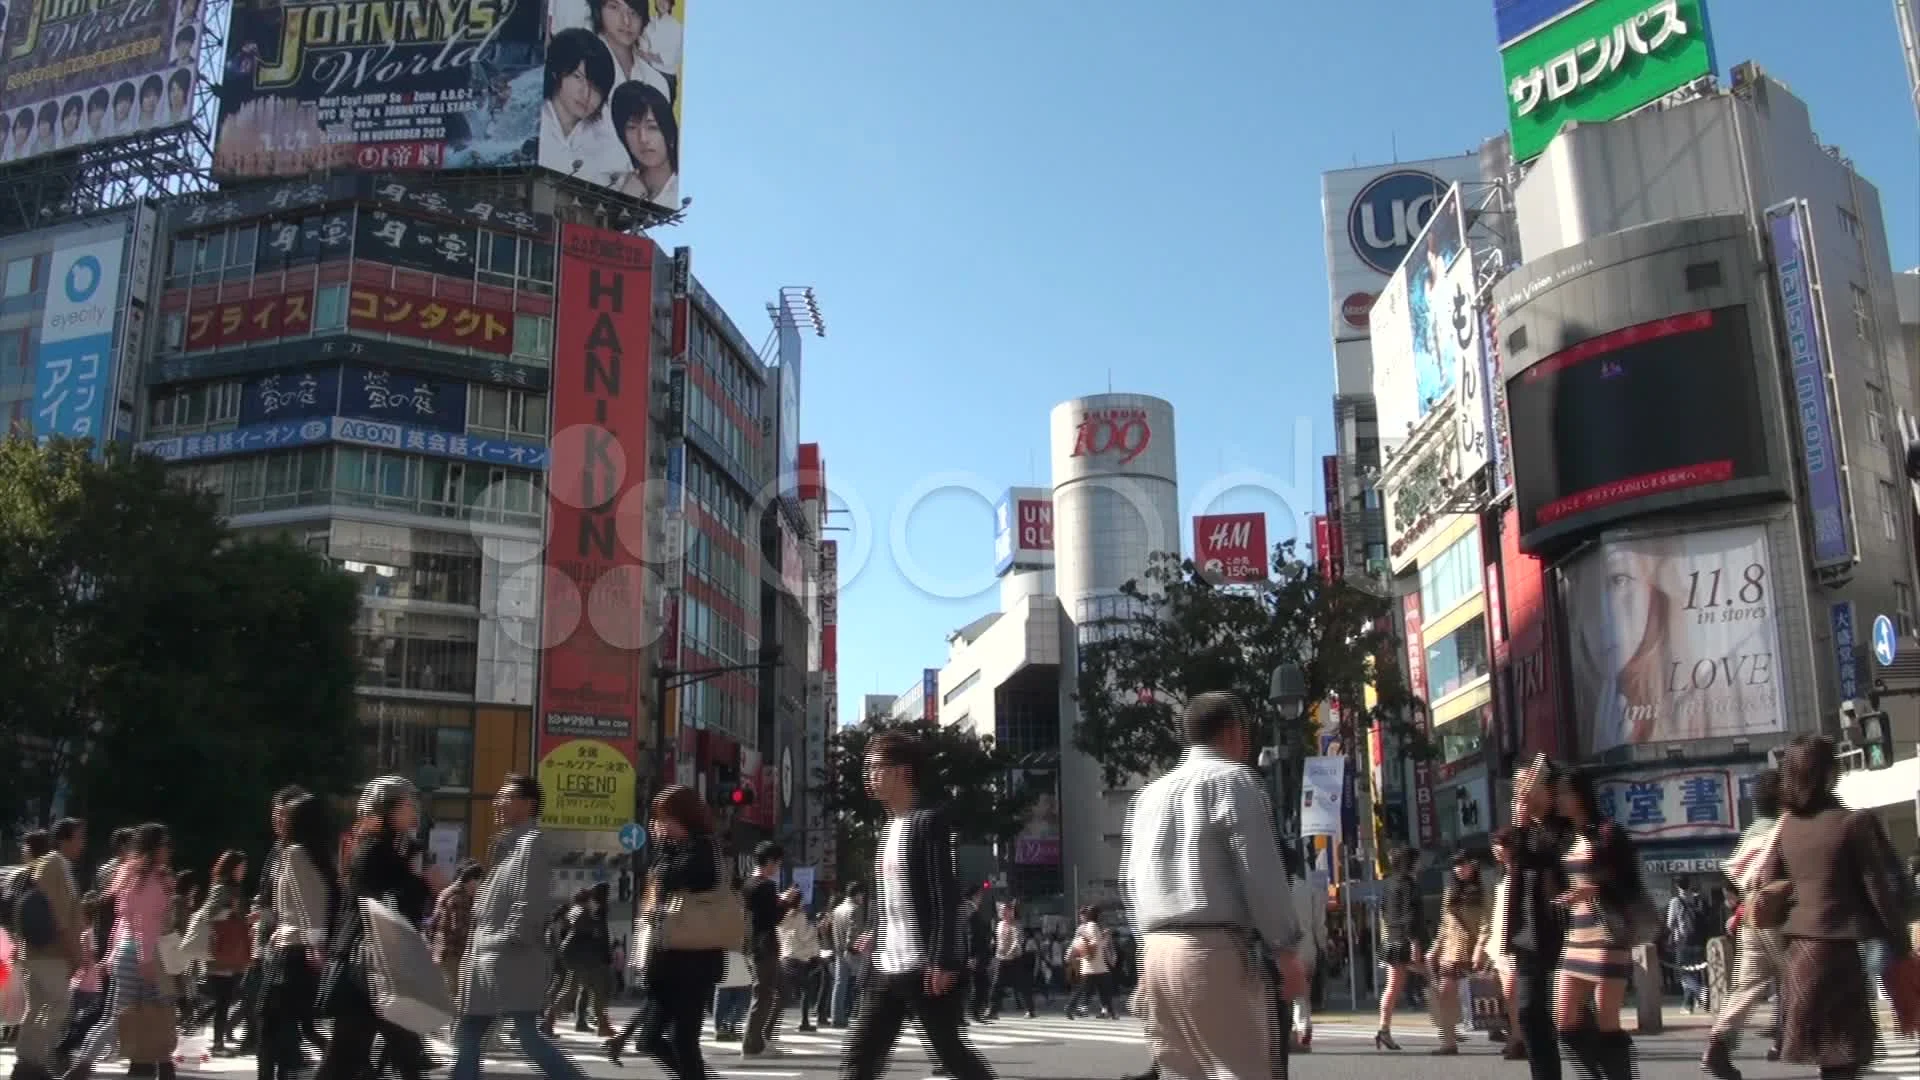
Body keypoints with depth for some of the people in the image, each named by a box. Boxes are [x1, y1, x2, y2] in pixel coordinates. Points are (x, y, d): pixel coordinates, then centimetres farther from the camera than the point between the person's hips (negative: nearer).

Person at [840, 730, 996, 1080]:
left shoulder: (930, 821, -10)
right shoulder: (889, 827, 17)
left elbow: (946, 897, -17)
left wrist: (944, 961, -22)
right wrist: (875, 954, 18)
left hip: (927, 967, -8)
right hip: (888, 969, 8)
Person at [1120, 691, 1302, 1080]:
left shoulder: (1148, 795, 19)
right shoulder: (1233, 780, -2)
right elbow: (1261, 874, -10)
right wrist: (1286, 950, -6)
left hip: (1157, 948, 7)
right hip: (1215, 949, -7)